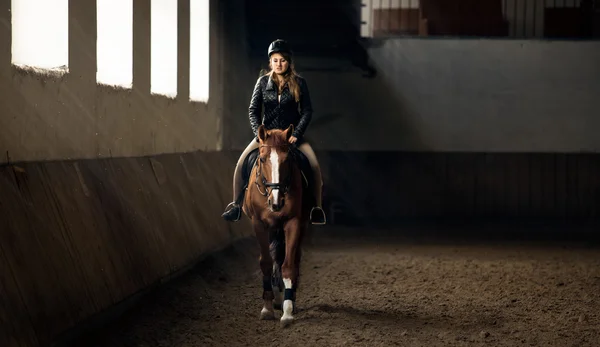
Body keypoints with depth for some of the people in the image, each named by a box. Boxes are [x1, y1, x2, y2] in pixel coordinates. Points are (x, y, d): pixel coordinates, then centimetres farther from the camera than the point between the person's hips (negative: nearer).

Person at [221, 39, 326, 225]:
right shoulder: (263, 82, 2)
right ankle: (235, 205, -6)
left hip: (292, 134, -1)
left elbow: (307, 111, -3)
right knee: (242, 163, -19)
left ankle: (317, 208, -13)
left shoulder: (299, 83, -1)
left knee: (314, 165, -24)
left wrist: (296, 134, -15)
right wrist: (259, 133, -14)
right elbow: (253, 110, 0)